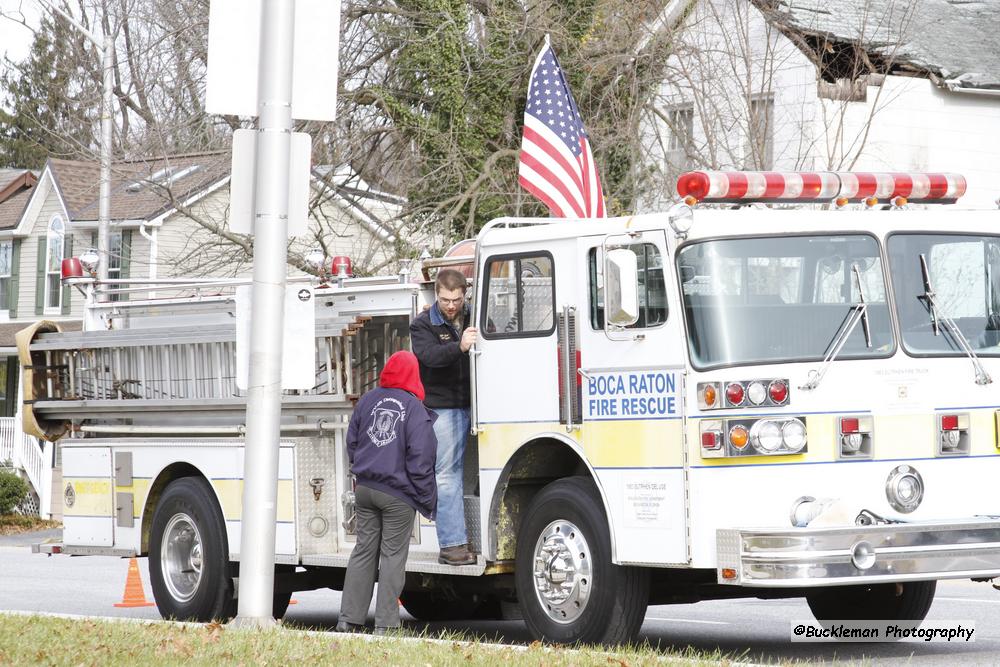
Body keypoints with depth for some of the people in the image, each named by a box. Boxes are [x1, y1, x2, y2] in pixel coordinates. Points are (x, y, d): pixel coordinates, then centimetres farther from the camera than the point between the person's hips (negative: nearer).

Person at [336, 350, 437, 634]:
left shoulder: (367, 401, 6)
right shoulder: (414, 408, -10)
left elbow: (351, 443, 14)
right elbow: (420, 457, -13)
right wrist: (425, 497, -5)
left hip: (365, 489, 5)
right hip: (397, 494, -5)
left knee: (363, 551, 11)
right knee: (393, 555, 1)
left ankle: (348, 619, 10)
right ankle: (385, 624, 0)